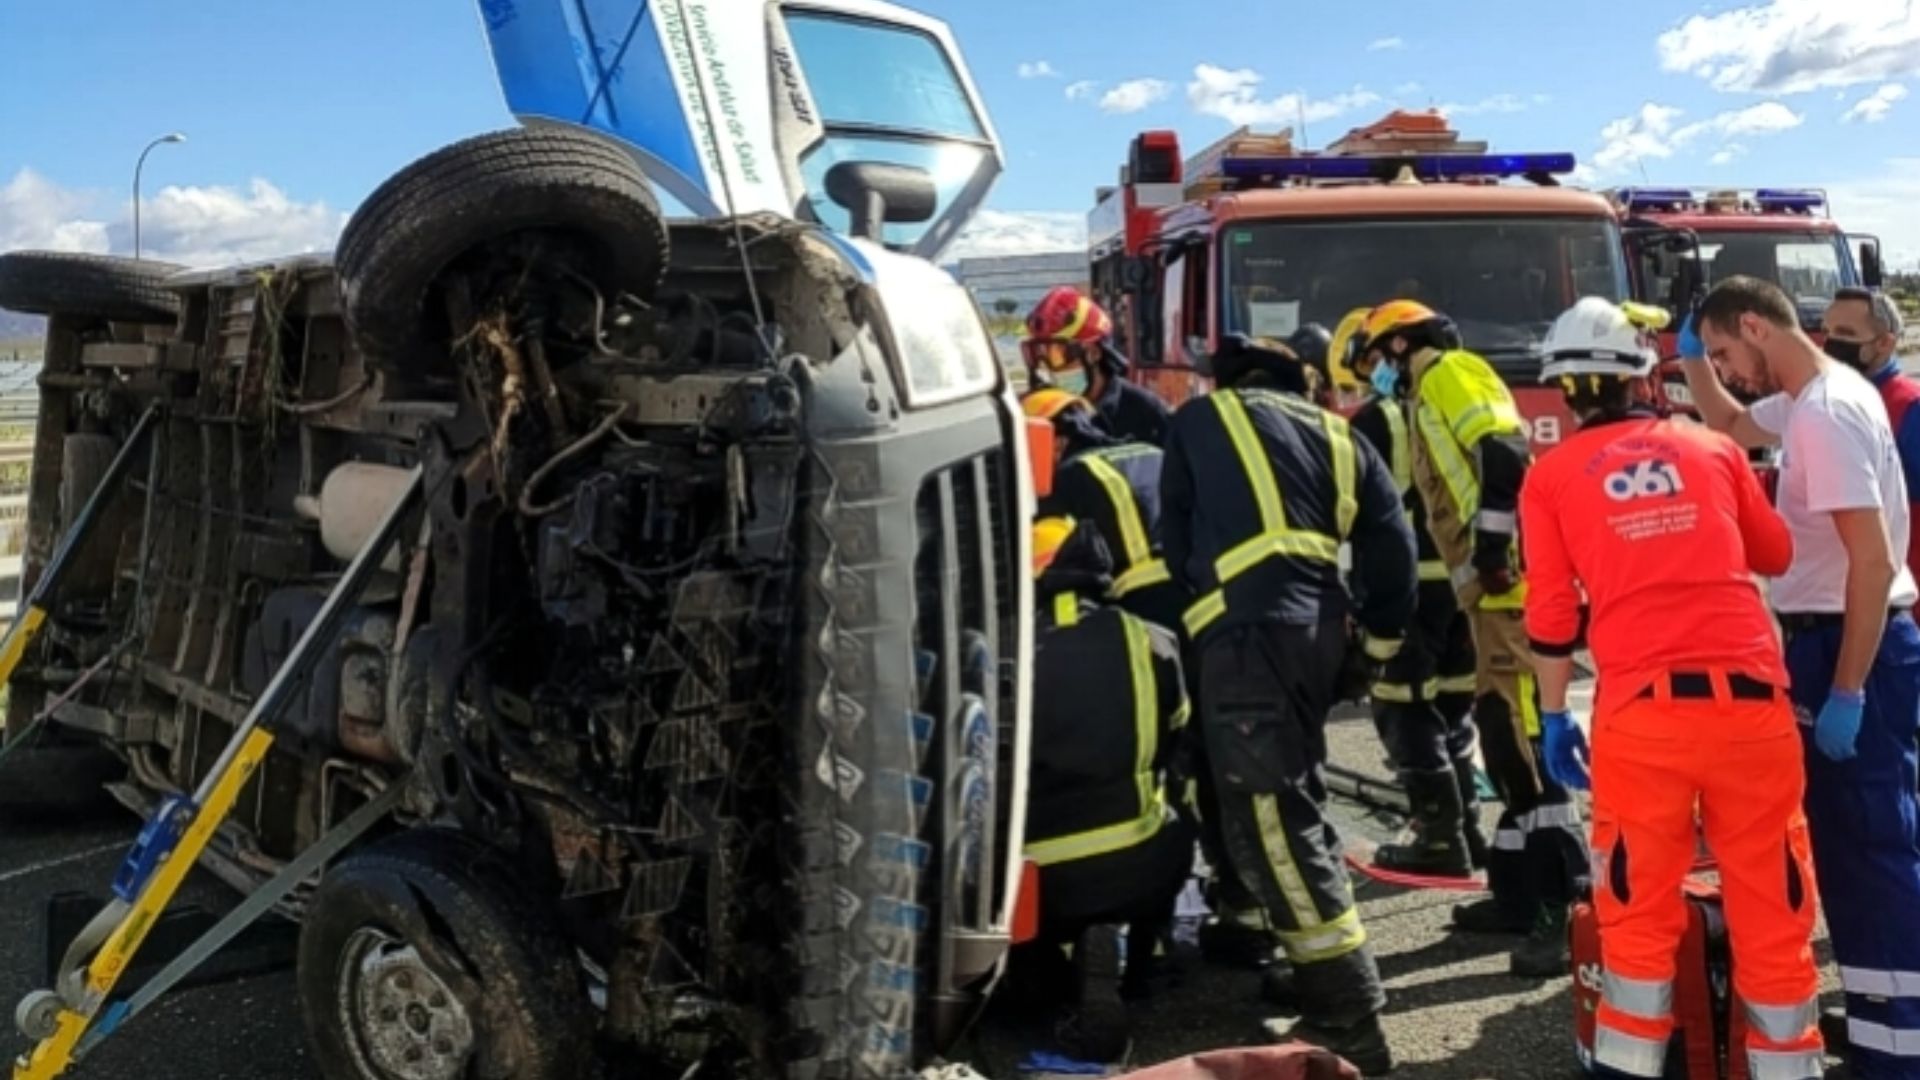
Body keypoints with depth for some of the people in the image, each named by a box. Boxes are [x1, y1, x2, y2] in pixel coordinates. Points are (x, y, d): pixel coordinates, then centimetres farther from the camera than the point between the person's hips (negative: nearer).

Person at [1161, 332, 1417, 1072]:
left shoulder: (1199, 420, 12)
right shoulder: (1334, 434, 22)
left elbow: (1176, 533, 14)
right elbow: (1391, 541, 15)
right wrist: (1383, 630, 27)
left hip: (1249, 629, -7)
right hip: (1315, 626, 7)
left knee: (1271, 825, -7)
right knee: (1295, 806, 21)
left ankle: (1350, 1021, -8)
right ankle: (1331, 993, 31)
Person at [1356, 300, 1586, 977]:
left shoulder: (1447, 374, -1)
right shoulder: (1434, 401, 28)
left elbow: (1505, 454, -18)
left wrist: (1491, 546, -19)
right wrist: (1480, 563, 22)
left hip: (1512, 585, -11)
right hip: (1498, 591, 11)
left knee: (1529, 744, -13)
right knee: (1504, 739, 14)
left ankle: (1568, 912, -13)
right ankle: (1518, 894, 23)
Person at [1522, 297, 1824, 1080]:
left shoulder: (1551, 477, 6)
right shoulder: (1714, 448, 12)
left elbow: (1551, 615, 3)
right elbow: (1776, 554, 26)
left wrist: (1553, 717, 13)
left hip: (1640, 708, -1)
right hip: (1750, 695, 1)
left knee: (1640, 907, 12)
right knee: (1773, 908, 11)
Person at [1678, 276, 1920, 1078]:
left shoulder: (1825, 413, -20)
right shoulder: (1810, 399, 11)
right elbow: (1729, 425, 33)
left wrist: (1847, 691, -24)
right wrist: (1690, 359, 16)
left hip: (1855, 647, -10)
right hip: (1833, 639, 10)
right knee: (1846, 842, 18)